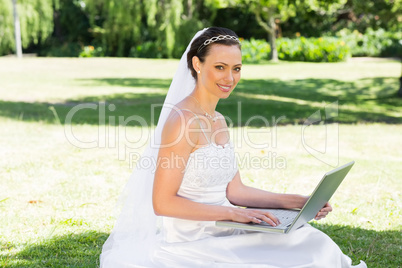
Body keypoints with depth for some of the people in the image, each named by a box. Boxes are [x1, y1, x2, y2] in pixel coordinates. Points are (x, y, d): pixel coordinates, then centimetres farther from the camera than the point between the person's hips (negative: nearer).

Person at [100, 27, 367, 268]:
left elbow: (234, 190, 12)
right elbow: (163, 202, -18)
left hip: (218, 233, 8)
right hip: (188, 241, -8)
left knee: (312, 244, 0)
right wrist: (233, 213, -21)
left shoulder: (219, 121, 10)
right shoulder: (183, 120, -17)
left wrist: (298, 202, 3)